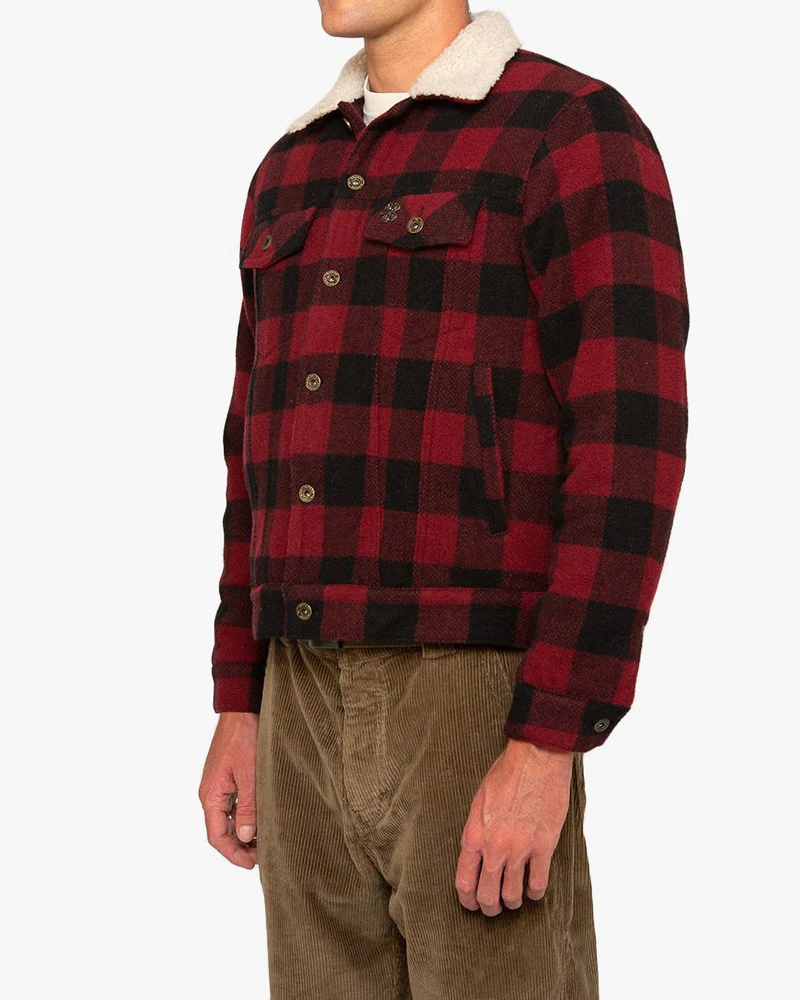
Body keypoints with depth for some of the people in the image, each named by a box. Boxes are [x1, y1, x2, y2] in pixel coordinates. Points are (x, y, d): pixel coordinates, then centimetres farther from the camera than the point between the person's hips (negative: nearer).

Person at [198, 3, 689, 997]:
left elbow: (631, 448, -16)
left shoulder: (581, 132, -8)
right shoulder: (297, 176, 16)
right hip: (320, 725, 7)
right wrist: (239, 707, 14)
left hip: (484, 719, -7)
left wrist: (546, 746, -21)